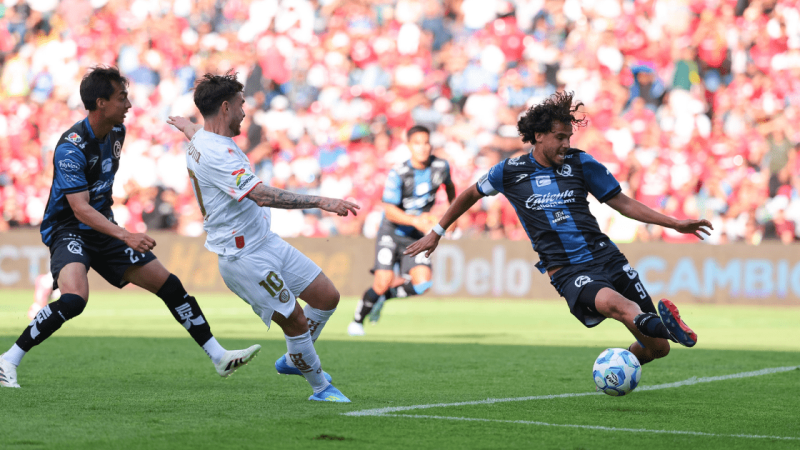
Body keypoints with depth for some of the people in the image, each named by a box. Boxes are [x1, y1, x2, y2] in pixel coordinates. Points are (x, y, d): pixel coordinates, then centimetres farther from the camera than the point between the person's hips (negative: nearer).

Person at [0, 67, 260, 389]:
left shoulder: (116, 132, 1)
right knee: (74, 299, -33)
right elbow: (80, 208, -32)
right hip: (67, 228, -8)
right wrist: (125, 236, -42)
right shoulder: (71, 147, -24)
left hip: (103, 229, 8)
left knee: (169, 285, 4)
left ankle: (219, 358, 13)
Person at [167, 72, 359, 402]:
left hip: (268, 242, 10)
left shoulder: (201, 139, 8)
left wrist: (186, 125, 62)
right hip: (245, 257, -10)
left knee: (327, 297, 9)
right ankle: (320, 387, 14)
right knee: (295, 322, -6)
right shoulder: (215, 154, -25)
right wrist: (320, 202, -39)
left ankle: (293, 360, 30)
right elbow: (263, 195, -35)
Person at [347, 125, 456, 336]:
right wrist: (415, 220, -39)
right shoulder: (398, 174, -19)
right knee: (383, 281, -16)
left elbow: (449, 185, 19)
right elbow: (390, 211, -24)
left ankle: (383, 296, 13)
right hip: (392, 233, -4)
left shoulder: (441, 166, -6)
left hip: (416, 238, 4)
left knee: (421, 284, -16)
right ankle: (359, 317, 12)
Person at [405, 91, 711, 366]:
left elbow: (623, 203, 14)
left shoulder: (580, 163, 9)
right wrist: (436, 233, 29)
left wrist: (675, 223, 6)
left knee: (658, 347, -3)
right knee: (611, 302, -40)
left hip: (607, 258, 3)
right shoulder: (510, 172, 6)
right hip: (568, 272, -3)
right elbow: (470, 195, 24)